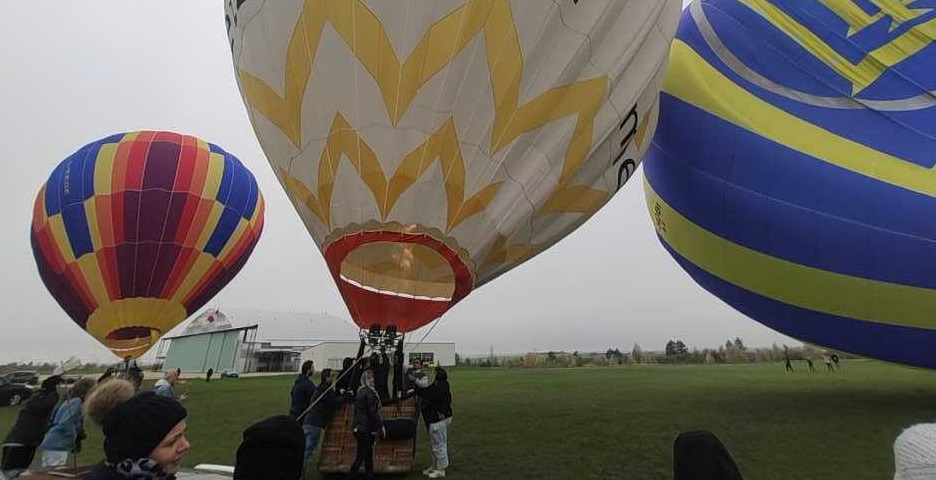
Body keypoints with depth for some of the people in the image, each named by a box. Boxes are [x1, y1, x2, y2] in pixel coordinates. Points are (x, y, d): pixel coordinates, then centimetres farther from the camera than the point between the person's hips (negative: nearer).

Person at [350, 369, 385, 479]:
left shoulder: (360, 391, 8)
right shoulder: (369, 392, -18)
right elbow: (373, 412, -19)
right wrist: (381, 426, -12)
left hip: (359, 428, 9)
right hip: (366, 429, -9)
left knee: (368, 453, 16)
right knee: (362, 455, 0)